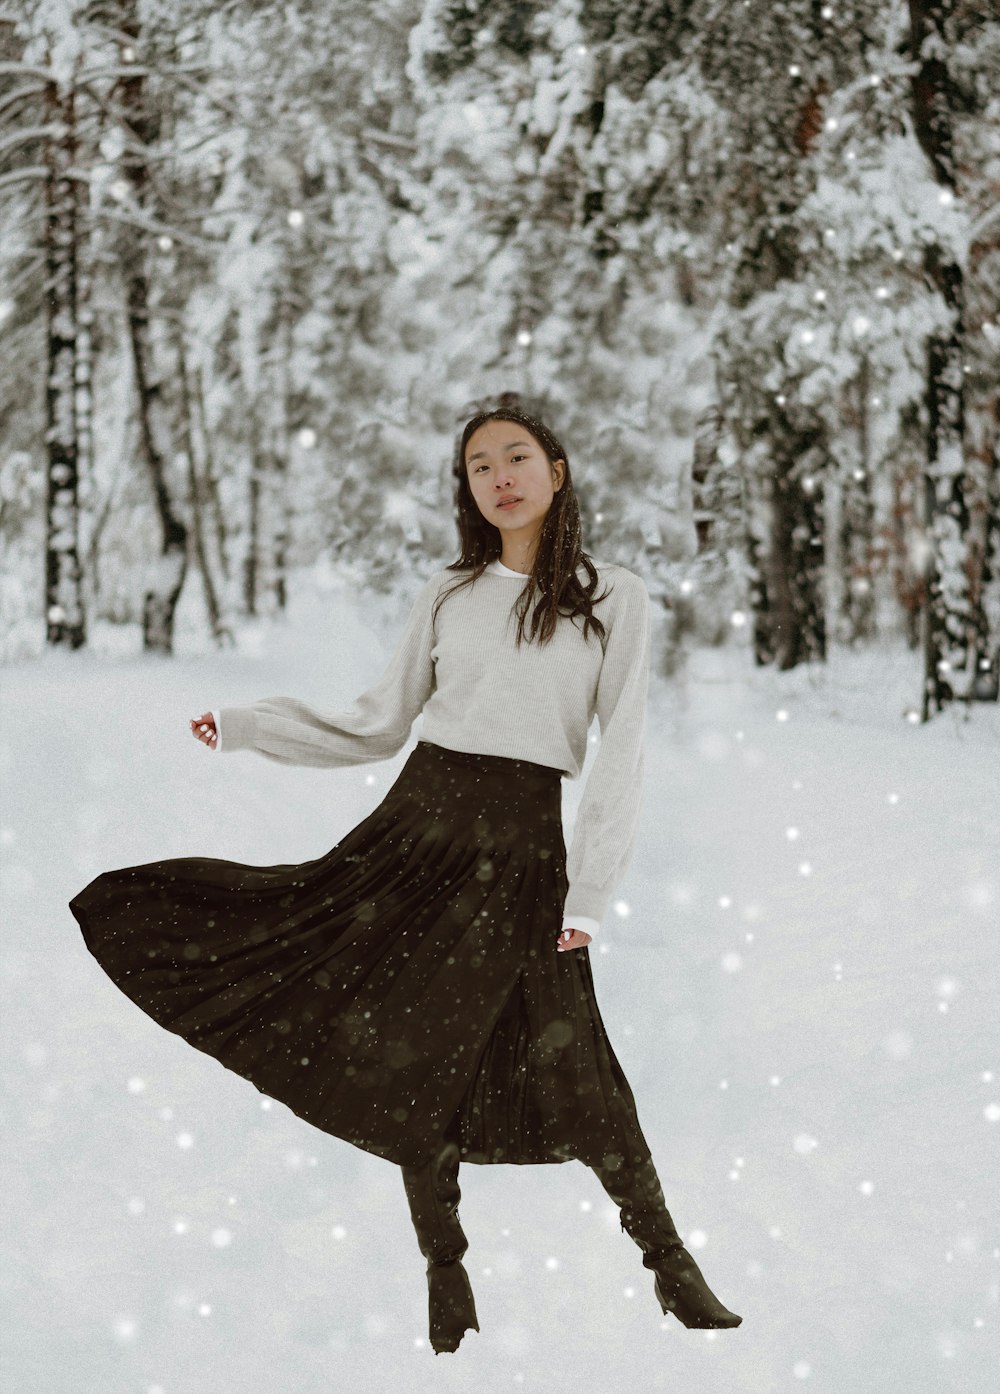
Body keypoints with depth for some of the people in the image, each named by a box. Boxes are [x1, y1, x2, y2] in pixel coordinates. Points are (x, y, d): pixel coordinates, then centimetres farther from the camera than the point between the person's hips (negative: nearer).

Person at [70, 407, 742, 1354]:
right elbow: (376, 727, 17)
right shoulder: (448, 595, 10)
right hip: (420, 818, 3)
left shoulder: (613, 598, 3)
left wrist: (589, 895, -7)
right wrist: (242, 727, 11)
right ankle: (445, 1275, 13)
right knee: (413, 1060, 0)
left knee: (570, 1064, -9)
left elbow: (621, 753, 0)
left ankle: (668, 1260, 6)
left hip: (522, 848, -3)